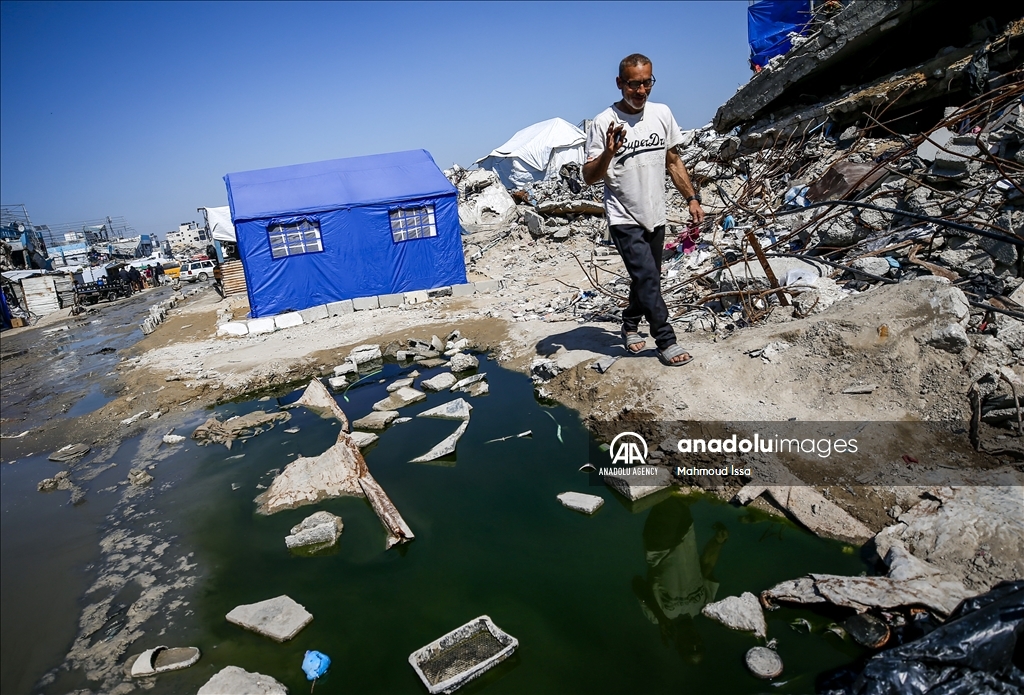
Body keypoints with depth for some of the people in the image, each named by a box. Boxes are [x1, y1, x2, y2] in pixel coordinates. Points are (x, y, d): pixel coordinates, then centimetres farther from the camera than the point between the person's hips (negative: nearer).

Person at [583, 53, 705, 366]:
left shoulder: (662, 113, 4)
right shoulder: (604, 122, -11)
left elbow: (673, 161, 14)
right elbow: (589, 177, -11)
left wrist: (692, 198, 9)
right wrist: (608, 153, -30)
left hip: (655, 217, 6)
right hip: (625, 220, -5)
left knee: (646, 279, 16)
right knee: (648, 279, -11)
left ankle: (630, 325, 37)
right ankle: (666, 340, 1)